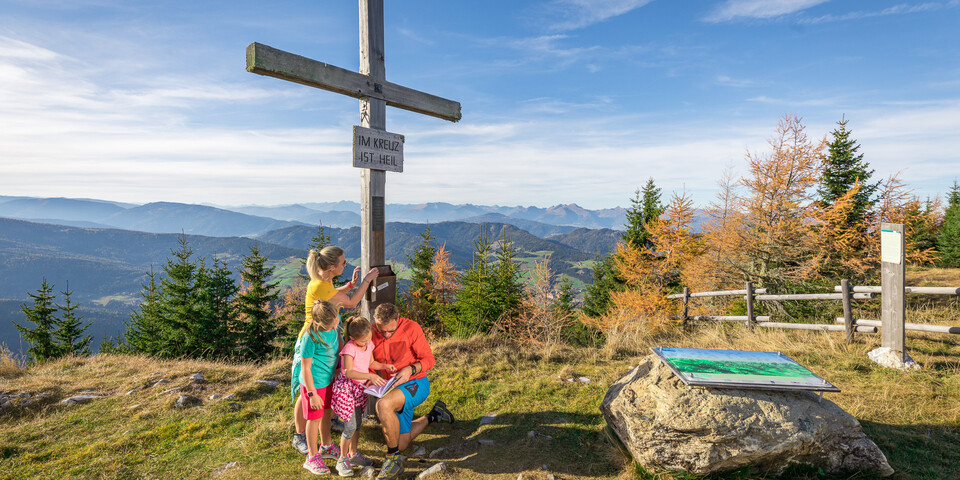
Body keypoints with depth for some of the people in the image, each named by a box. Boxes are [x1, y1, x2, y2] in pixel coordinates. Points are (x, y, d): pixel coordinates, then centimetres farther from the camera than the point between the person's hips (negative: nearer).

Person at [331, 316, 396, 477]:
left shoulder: (369, 345, -1)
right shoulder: (349, 348, -23)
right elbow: (348, 372, -30)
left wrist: (385, 366, -1)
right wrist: (370, 376, -38)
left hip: (360, 388, 7)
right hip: (346, 388, -7)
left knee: (358, 423, 15)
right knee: (351, 425, -6)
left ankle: (353, 454, 33)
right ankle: (342, 459, 13)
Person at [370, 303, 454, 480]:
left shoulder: (411, 328, -16)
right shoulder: (371, 334, -5)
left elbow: (429, 359, -11)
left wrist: (411, 369, -30)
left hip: (415, 385, -6)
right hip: (395, 391, 6)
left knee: (383, 405, -37)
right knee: (401, 444, 12)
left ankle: (393, 459, -18)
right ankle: (432, 416, 38)